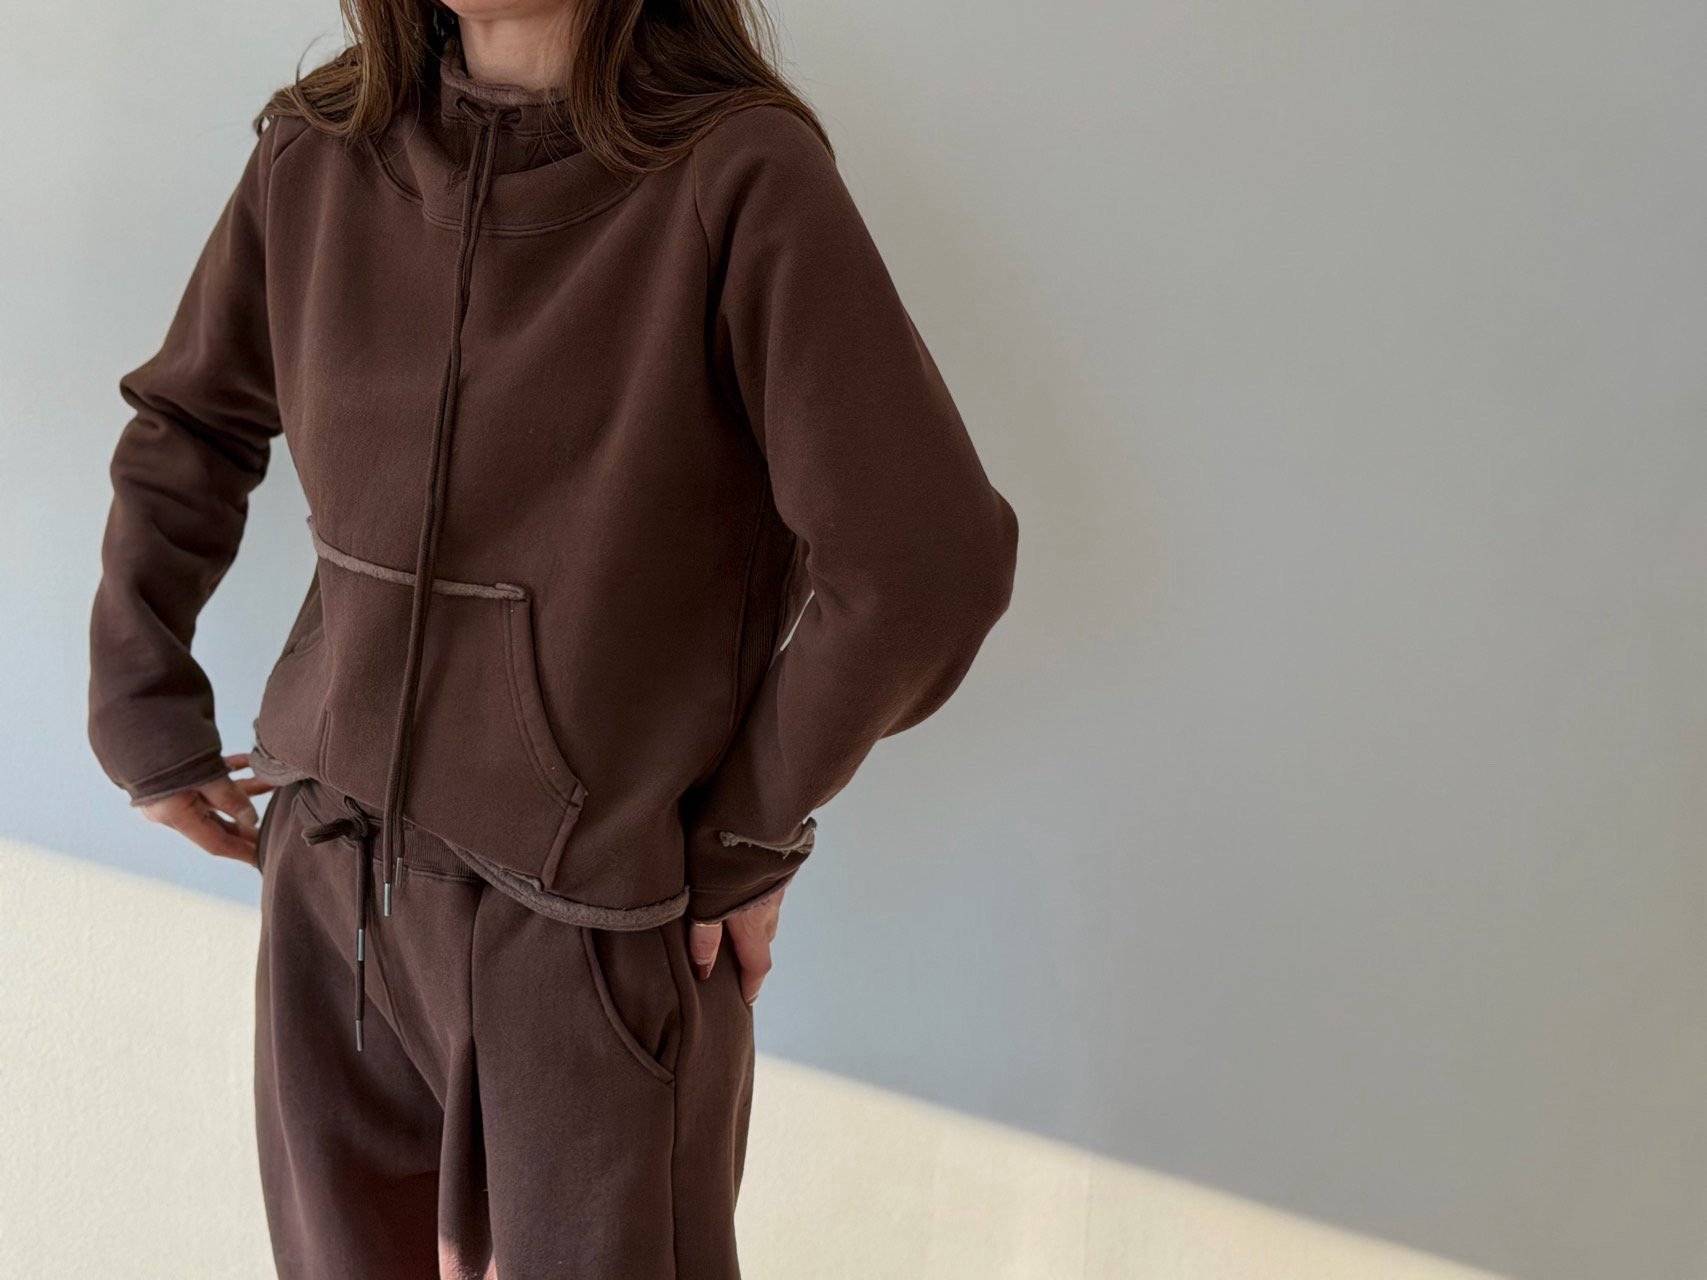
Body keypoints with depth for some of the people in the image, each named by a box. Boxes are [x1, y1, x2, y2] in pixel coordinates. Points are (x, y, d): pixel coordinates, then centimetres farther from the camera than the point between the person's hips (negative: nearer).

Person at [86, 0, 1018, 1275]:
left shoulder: (745, 175, -17)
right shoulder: (317, 156, -1)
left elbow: (921, 568, -19)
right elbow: (187, 426, 16)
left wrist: (751, 833, -9)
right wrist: (142, 712, 15)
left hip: (594, 921, -4)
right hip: (335, 880, 5)